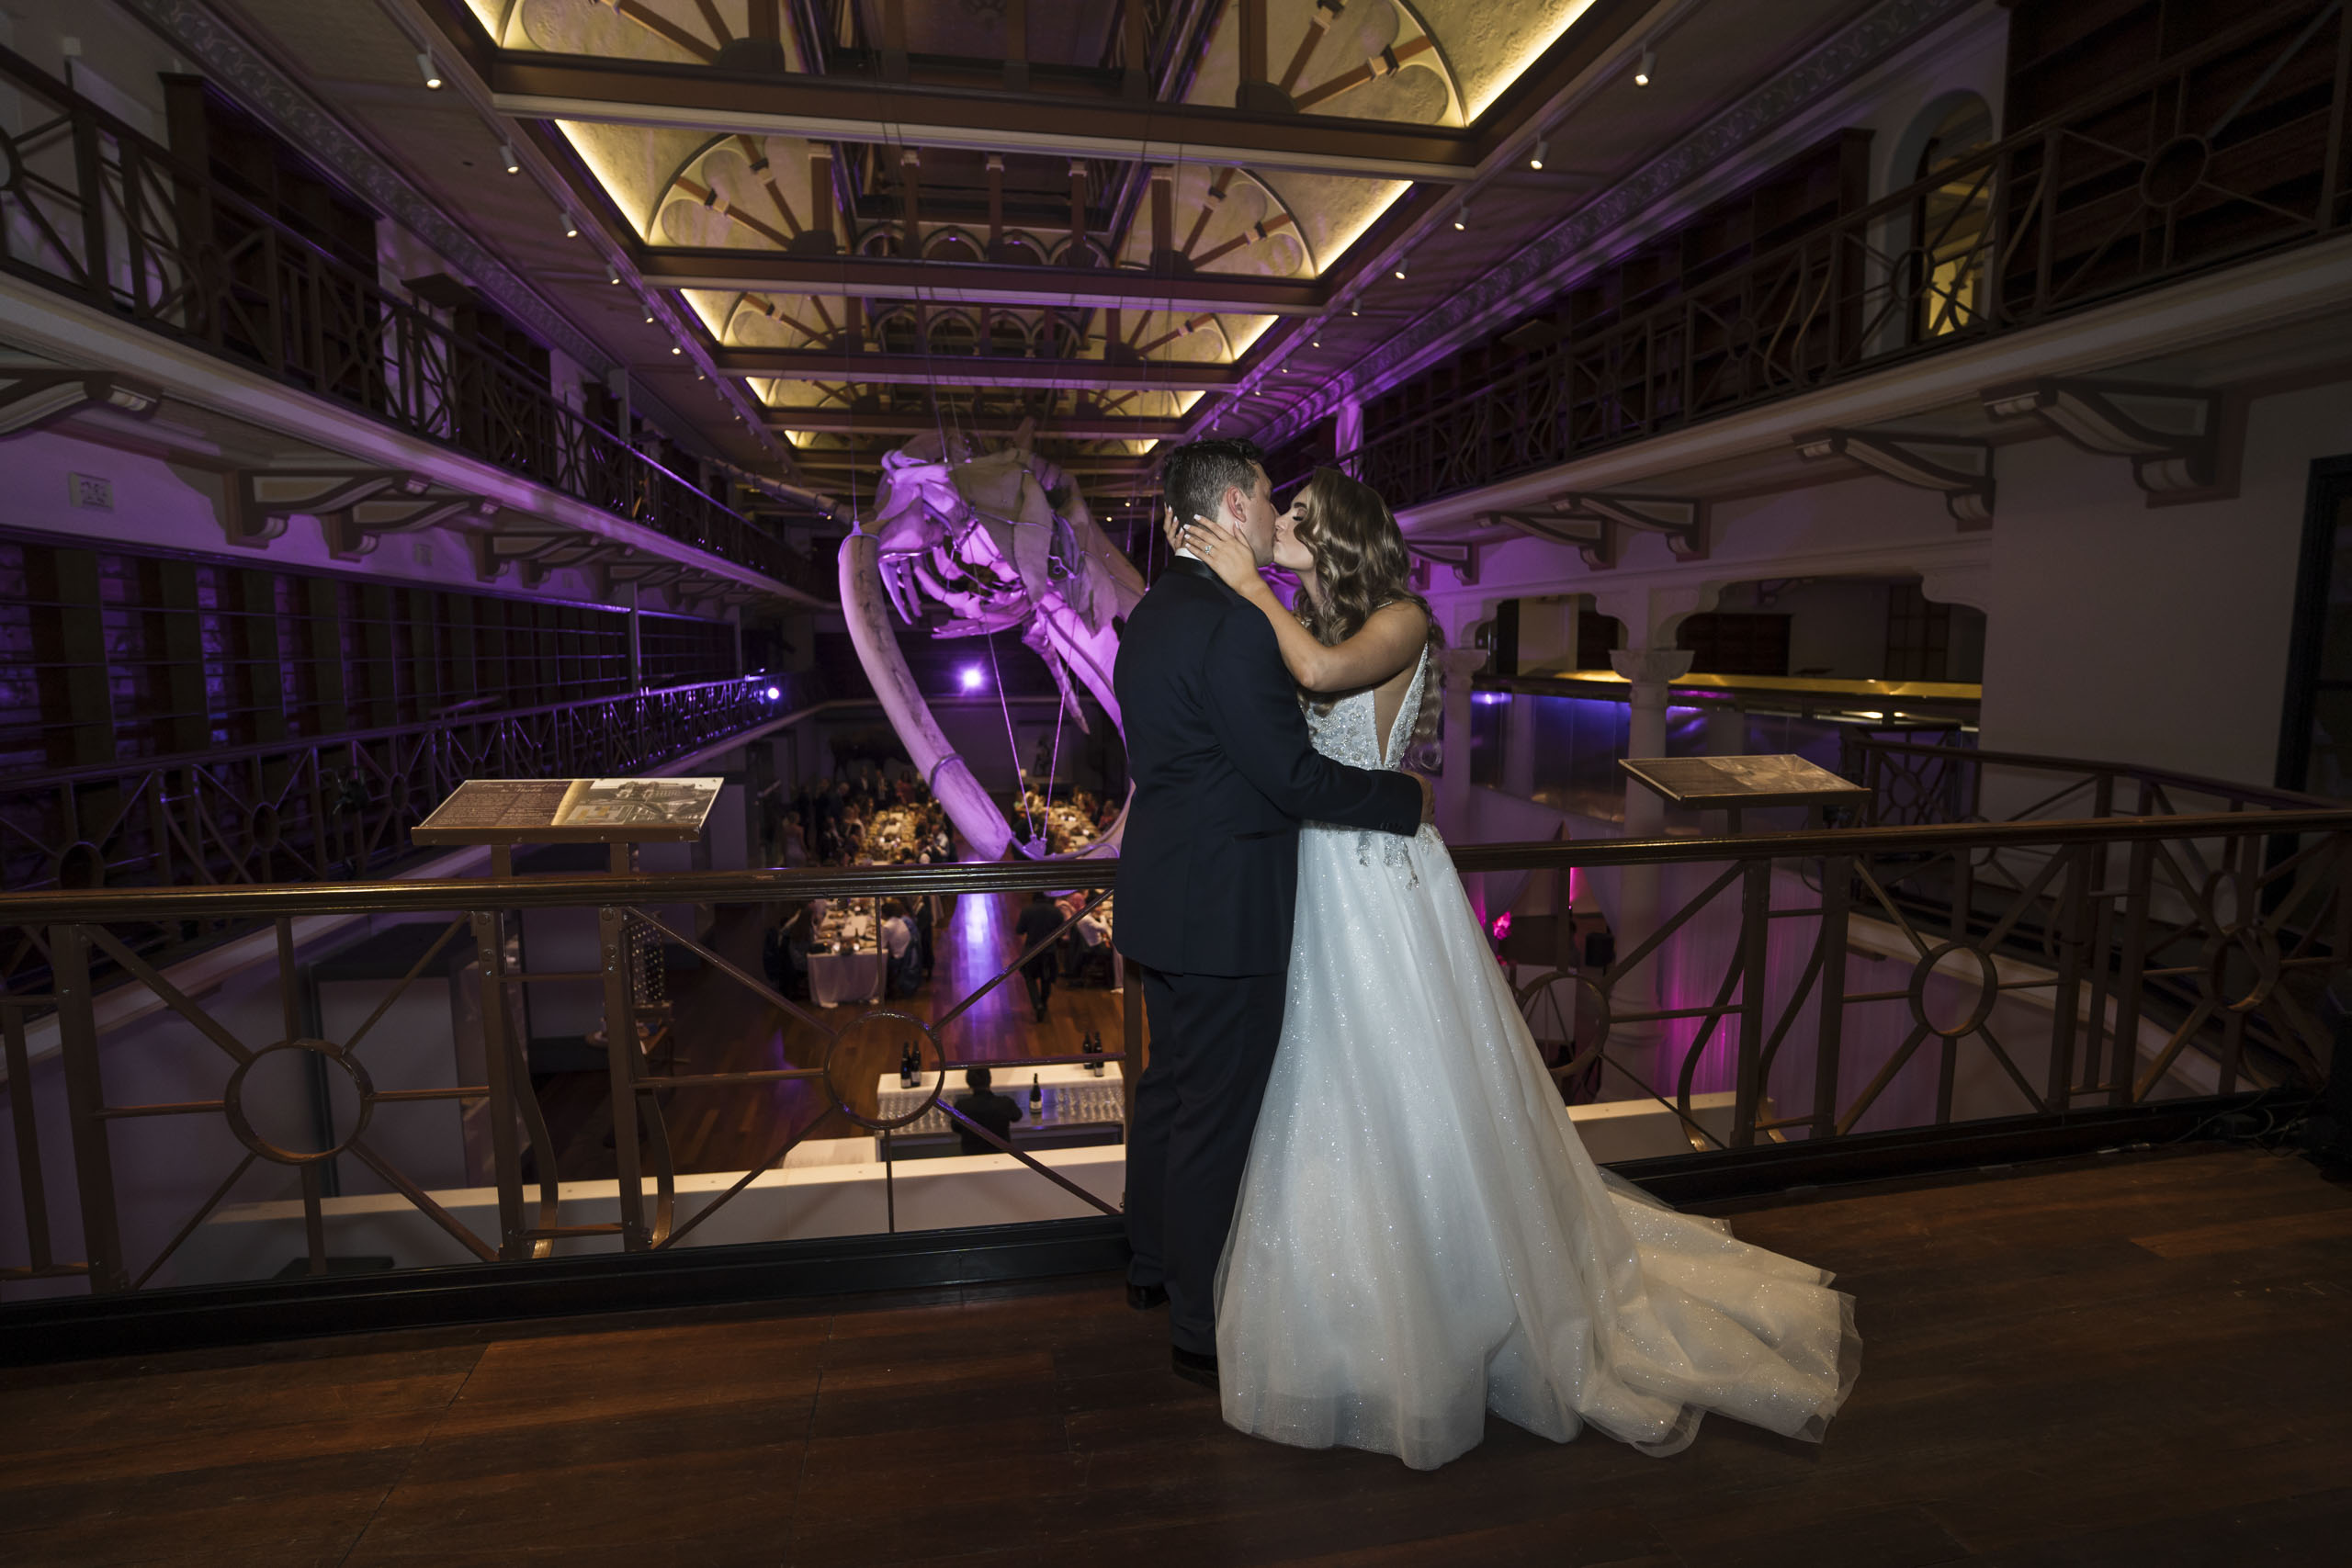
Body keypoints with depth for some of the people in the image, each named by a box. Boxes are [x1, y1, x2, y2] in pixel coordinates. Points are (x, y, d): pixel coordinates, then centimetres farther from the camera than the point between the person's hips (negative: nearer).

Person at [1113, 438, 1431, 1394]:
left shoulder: (1152, 611, 9)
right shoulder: (1234, 625, -22)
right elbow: (1292, 775, -22)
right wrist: (1405, 798, -7)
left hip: (1163, 889, 10)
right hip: (1223, 906, -10)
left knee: (1169, 1085, 24)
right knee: (1217, 1116, 6)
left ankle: (1153, 1263, 44)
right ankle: (1201, 1329, 25)